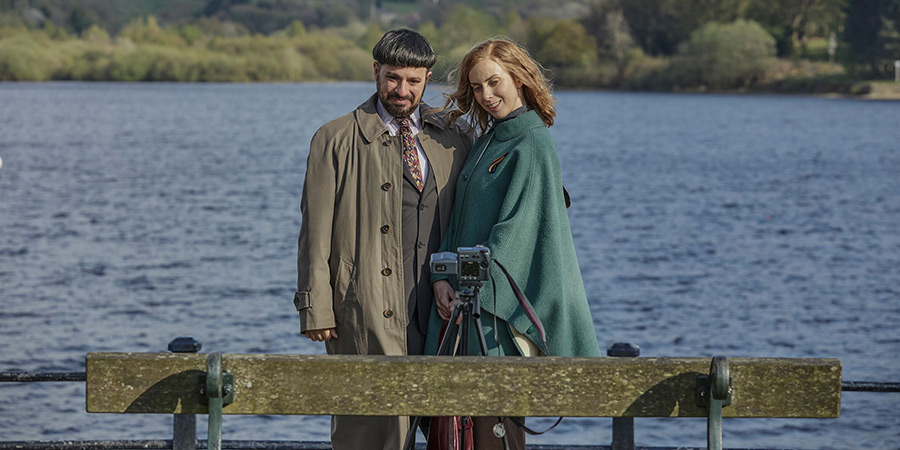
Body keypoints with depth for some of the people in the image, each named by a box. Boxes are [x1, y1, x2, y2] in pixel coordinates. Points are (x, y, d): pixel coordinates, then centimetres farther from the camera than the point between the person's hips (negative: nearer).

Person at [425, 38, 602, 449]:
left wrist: (476, 290, -18)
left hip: (502, 299, -8)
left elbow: (516, 227, -16)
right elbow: (459, 215, 12)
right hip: (464, 295, 8)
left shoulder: (532, 145, -10)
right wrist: (442, 276, -2)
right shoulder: (486, 141, 16)